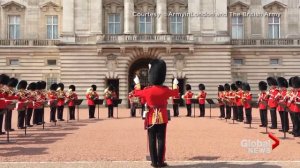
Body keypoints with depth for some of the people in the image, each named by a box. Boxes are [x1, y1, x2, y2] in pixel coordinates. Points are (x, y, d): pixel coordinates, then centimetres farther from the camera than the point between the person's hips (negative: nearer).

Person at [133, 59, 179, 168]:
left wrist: (136, 89, 36)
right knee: (161, 140, 5)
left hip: (151, 118, 0)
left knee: (152, 140, 6)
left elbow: (136, 93, 12)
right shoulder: (165, 90, -7)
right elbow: (176, 92, 15)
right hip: (162, 118, 0)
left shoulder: (147, 90, -9)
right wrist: (176, 88, 38)